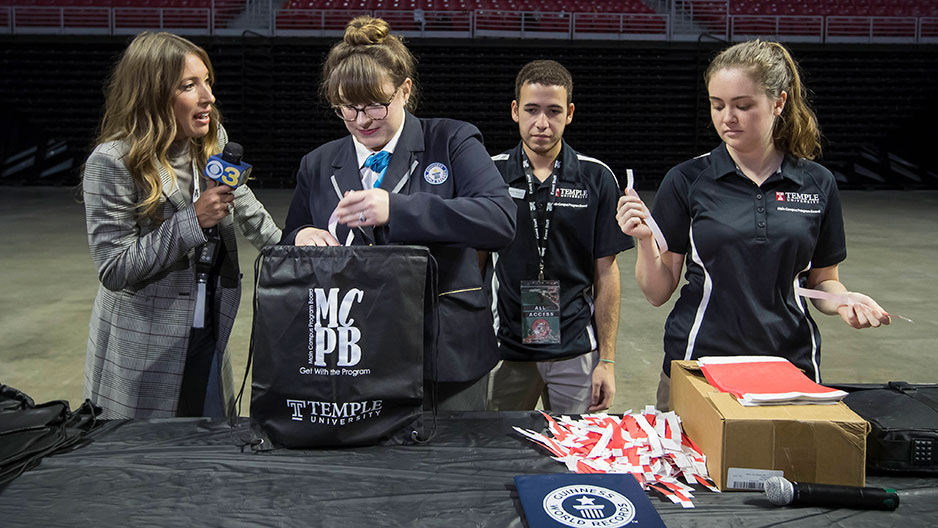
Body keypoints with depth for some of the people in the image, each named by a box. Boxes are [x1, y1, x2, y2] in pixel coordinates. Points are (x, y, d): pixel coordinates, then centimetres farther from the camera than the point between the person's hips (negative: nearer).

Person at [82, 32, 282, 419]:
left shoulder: (214, 142, 2)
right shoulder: (112, 163, -16)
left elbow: (242, 203, 20)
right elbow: (113, 270, -16)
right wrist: (192, 220, -22)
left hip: (208, 339, 5)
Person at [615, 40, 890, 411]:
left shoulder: (817, 184, 2)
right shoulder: (686, 181, -3)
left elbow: (821, 282, 11)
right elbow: (658, 292, -2)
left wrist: (842, 300, -10)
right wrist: (645, 241, -19)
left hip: (790, 369, 2)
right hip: (696, 364, -1)